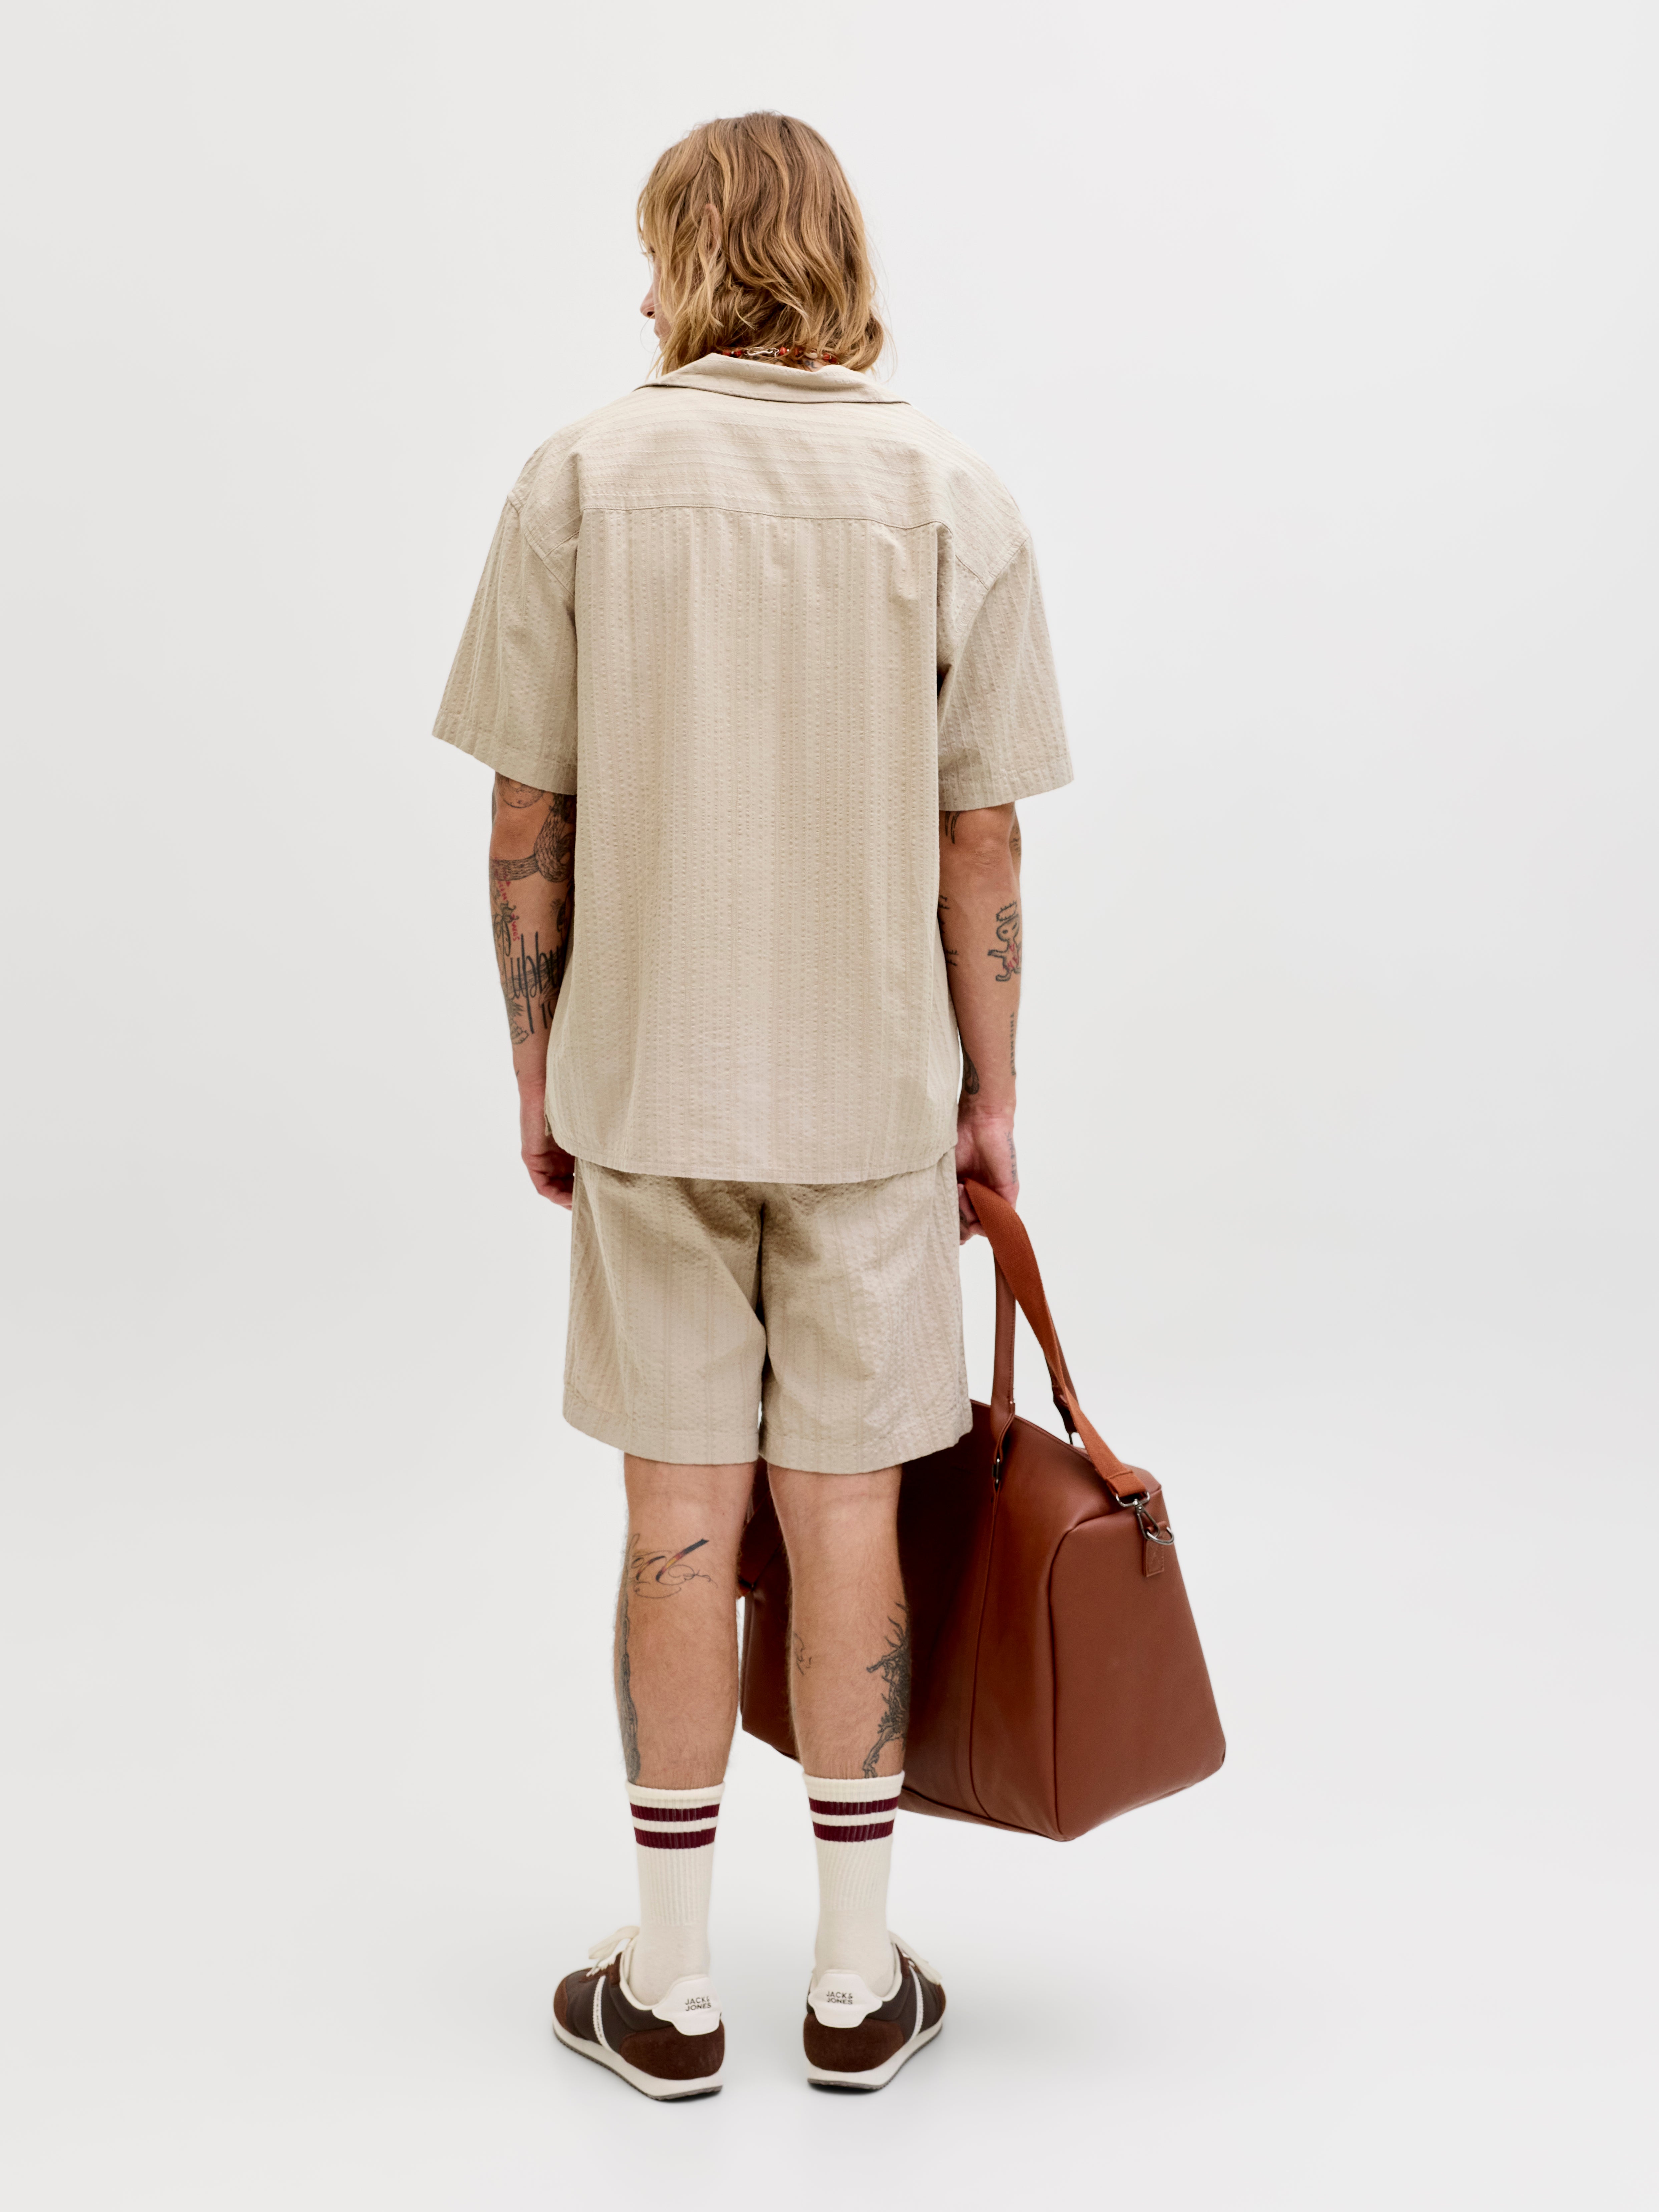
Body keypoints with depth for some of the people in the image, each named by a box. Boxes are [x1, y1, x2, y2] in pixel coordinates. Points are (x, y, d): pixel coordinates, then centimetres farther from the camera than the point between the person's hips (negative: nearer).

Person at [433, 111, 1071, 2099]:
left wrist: (539, 1072, 8)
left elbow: (528, 828, -3)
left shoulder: (582, 478, -4)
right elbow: (979, 843, -3)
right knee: (847, 1511, 9)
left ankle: (669, 1988, 22)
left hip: (645, 1079, 0)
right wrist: (988, 1094, 7)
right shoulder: (953, 495, -3)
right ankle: (857, 1982, 22)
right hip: (873, 1086, 0)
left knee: (679, 1513, 9)